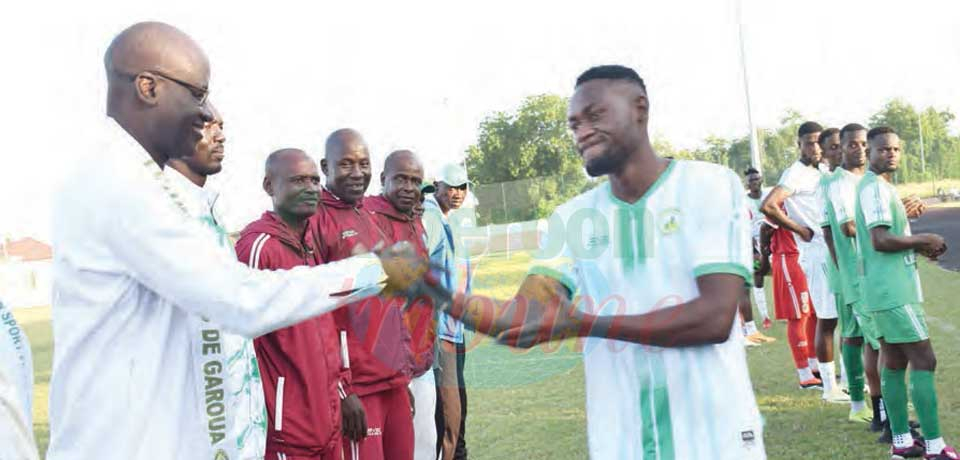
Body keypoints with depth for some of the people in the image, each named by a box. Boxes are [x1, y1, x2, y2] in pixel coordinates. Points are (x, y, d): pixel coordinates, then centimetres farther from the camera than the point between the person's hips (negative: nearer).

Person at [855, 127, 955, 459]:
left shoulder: (877, 186, 18)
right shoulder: (875, 187, -14)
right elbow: (880, 241, -23)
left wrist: (918, 246, 11)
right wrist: (924, 240, -10)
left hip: (886, 291, 10)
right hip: (895, 292, -10)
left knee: (894, 363, 11)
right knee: (923, 361, -7)